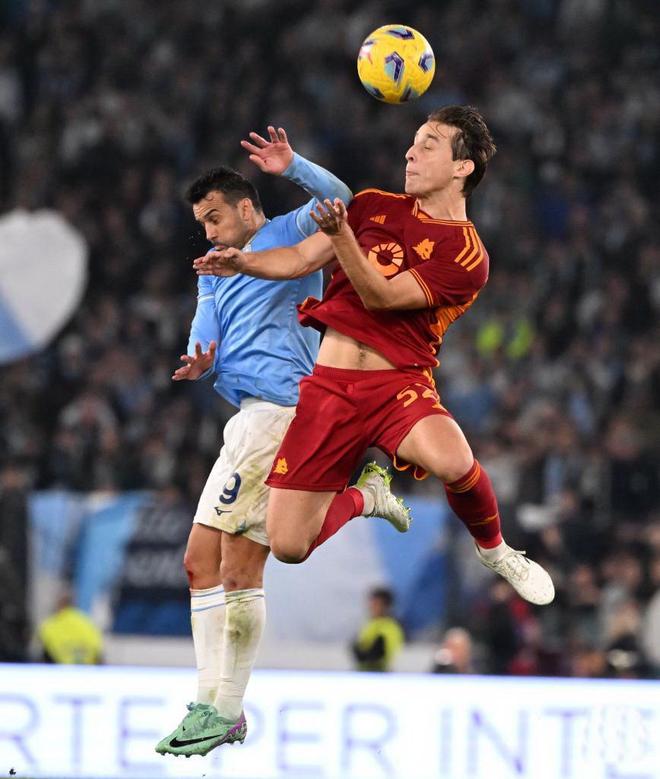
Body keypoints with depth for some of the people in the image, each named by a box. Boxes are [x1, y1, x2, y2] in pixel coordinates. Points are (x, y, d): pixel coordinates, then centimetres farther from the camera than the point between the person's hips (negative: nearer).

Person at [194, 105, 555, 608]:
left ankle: (493, 548, -4)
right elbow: (301, 259, 13)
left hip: (398, 383, -4)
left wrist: (342, 235, -29)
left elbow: (379, 296, -15)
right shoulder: (374, 207, 11)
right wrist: (244, 262, -6)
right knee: (289, 547, -7)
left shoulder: (466, 255, -7)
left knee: (452, 461, -38)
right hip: (329, 383, 4)